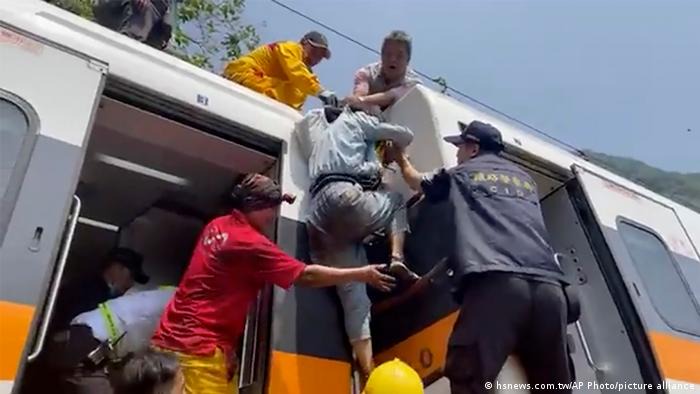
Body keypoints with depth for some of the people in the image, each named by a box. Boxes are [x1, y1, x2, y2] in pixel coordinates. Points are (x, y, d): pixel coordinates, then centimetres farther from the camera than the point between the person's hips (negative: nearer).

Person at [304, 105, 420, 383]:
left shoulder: (320, 139, 41)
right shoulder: (353, 120, 21)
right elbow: (405, 135, 21)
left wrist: (374, 168, 44)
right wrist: (394, 151, 41)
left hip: (320, 222, 6)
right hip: (345, 198, -6)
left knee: (354, 300, 4)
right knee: (396, 200, 24)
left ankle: (369, 375, -5)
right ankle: (397, 260, 1)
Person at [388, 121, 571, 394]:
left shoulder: (460, 174, 21)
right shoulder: (525, 179, 33)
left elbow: (418, 182, 40)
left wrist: (401, 159, 61)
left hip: (496, 281, -5)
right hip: (548, 285, 6)